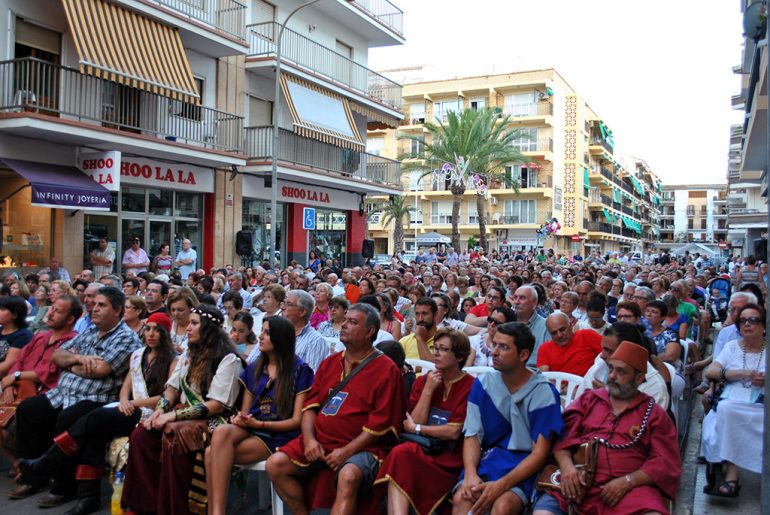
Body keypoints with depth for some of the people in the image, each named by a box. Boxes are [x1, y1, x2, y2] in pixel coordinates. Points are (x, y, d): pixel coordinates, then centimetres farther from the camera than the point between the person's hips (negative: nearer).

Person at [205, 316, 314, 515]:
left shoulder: (300, 371, -1)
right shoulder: (253, 369, 16)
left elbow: (297, 421, -4)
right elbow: (245, 411, 16)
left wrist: (259, 424, -14)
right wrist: (239, 419, -8)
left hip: (279, 436, -5)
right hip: (250, 430, 5)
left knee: (214, 453, -27)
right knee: (221, 432, -30)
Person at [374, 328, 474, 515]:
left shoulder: (470, 387, -4)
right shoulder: (423, 381, 12)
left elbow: (453, 432, -10)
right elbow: (414, 422, 2)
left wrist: (416, 428, 0)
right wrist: (428, 390, -6)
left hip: (450, 459, -4)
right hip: (422, 449, 4)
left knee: (402, 455, -30)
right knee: (400, 452, -31)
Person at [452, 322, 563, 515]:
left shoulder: (544, 393, -7)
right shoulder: (483, 383, 4)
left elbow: (539, 454, -9)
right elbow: (472, 435, 2)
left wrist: (501, 485, -21)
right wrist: (470, 474, -18)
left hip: (523, 466, -2)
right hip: (486, 459, 2)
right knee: (461, 498, -28)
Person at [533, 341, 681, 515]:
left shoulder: (654, 414, 13)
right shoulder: (588, 399, 18)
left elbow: (666, 464, 4)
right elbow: (562, 434, 8)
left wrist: (626, 482, -10)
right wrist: (566, 464, -12)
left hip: (630, 488, -1)